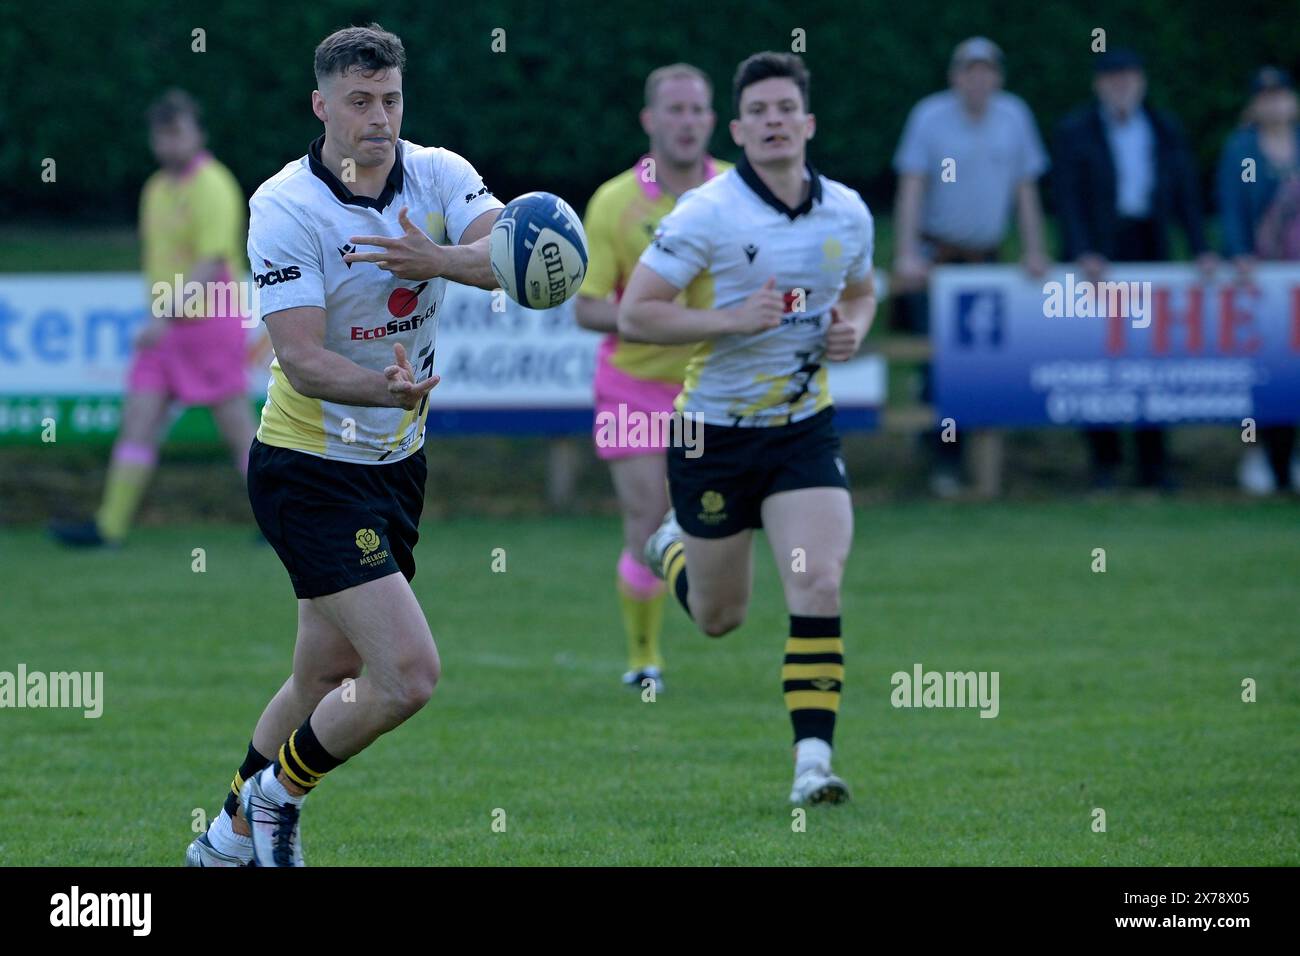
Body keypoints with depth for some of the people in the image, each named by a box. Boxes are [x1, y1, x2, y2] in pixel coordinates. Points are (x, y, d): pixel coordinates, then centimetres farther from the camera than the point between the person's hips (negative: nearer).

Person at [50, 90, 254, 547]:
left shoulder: (213, 188, -13)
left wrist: (165, 317, -27)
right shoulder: (156, 189, 13)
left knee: (239, 431, -2)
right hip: (167, 328, 8)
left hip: (209, 321, -8)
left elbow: (210, 265, -21)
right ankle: (110, 525, -4)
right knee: (137, 422, -1)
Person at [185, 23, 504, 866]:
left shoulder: (438, 175, -3)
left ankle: (232, 836, 35)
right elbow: (300, 356, -24)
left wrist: (435, 260, -38)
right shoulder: (285, 208, -17)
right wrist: (386, 387, -43)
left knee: (327, 678, 17)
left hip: (399, 462, 7)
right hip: (310, 471, -7)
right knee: (409, 674, -15)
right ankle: (278, 793, 9)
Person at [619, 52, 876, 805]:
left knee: (819, 585, -17)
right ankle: (674, 547, 49)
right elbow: (634, 315, -15)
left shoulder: (848, 212, 0)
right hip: (715, 429, -2)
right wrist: (732, 319, -25)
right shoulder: (706, 214, -15)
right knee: (719, 618, 13)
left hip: (804, 426, 2)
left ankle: (814, 759, -16)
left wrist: (853, 331, -3)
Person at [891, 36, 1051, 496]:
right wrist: (907, 254, -17)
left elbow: (1025, 188, 9)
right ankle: (943, 462, -5)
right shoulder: (930, 117, -7)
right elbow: (911, 188, -9)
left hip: (985, 258, 3)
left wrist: (1034, 251, 5)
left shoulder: (1013, 115, 3)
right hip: (935, 255, -3)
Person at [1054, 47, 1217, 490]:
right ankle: (1104, 459, 2)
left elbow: (1184, 193, 9)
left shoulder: (1165, 129, 10)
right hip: (1099, 256, -3)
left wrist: (1201, 249, -3)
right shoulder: (1075, 130, 1)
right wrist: (1083, 252, -19)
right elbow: (1068, 197, -6)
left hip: (1149, 250, 3)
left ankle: (1153, 462, 5)